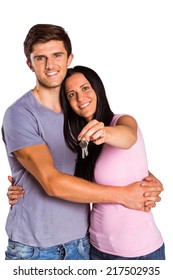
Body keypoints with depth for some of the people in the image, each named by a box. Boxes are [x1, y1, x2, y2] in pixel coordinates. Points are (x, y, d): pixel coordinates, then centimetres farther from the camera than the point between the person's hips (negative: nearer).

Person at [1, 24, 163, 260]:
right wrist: (123, 195, -19)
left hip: (80, 241, 5)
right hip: (33, 247, -4)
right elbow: (52, 183, -22)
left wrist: (149, 181, -11)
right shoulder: (19, 114, -14)